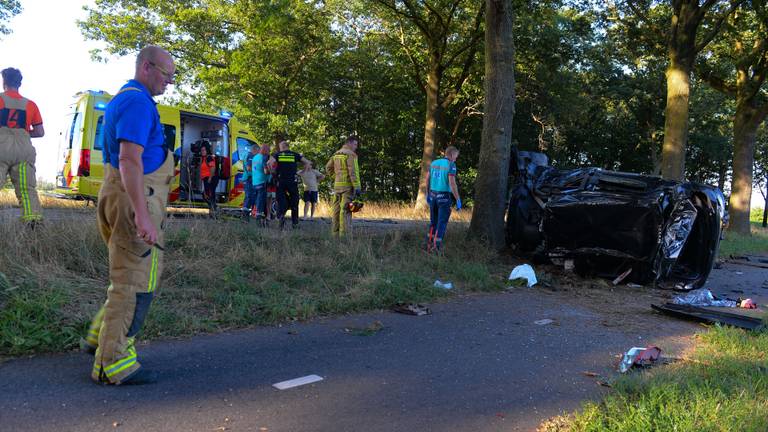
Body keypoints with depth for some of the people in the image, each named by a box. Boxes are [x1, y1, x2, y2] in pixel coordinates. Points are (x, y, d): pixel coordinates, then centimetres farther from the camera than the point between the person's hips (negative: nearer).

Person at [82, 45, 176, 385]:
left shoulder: (122, 99, 19)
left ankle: (100, 335, 30)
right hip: (134, 200, -11)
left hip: (115, 195, 11)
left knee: (129, 276, 22)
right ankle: (113, 364, 3)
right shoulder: (138, 102, -14)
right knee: (136, 282, -4)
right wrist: (142, 215, -30)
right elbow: (129, 160, -25)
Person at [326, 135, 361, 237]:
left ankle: (334, 232, 14)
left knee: (336, 208, 10)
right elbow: (353, 172, -18)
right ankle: (344, 233, -10)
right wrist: (357, 187, -19)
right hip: (348, 185, -7)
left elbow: (328, 167, 19)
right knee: (346, 209, -8)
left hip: (337, 185, 8)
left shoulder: (336, 154, 15)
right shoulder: (350, 154, -11)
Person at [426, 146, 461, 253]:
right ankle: (437, 248, -3)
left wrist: (428, 194, 24)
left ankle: (430, 245, 20)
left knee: (433, 221, 18)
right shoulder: (451, 165, -13)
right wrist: (458, 200, -16)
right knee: (442, 223, 0)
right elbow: (452, 183, -21)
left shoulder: (434, 163, 7)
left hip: (433, 196, 6)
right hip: (444, 197, -6)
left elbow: (427, 180, 13)